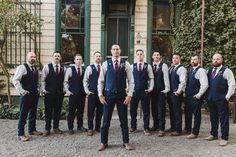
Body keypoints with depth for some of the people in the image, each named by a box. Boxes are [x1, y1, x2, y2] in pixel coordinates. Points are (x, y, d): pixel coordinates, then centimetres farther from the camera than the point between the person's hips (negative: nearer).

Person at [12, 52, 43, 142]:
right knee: (23, 114, 0)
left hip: (35, 94, 7)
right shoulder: (22, 67, -9)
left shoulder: (35, 69, 13)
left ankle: (32, 130, 28)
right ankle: (21, 134, 8)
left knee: (33, 113, 15)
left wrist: (38, 89, 9)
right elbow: (15, 80, -15)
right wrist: (22, 91, -17)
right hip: (26, 94, -7)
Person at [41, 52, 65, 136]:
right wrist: (43, 90, -9)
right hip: (49, 93, -3)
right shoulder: (47, 67, 0)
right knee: (48, 111, 4)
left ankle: (56, 127, 23)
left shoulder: (63, 69, 8)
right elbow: (43, 79, -2)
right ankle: (47, 129, 14)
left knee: (58, 111, 10)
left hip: (60, 93, 3)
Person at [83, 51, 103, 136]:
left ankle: (98, 127, 23)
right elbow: (85, 80, 3)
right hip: (92, 93, -2)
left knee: (100, 111, 9)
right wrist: (87, 90, -4)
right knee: (91, 111, 1)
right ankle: (90, 128, 10)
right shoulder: (89, 68, 2)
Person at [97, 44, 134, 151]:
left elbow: (130, 81, 1)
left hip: (122, 95, 0)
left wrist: (129, 95, -7)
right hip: (108, 94, 0)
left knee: (124, 120, 7)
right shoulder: (105, 64, 1)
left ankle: (126, 142, 20)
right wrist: (100, 95, -2)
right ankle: (103, 142, 19)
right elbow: (101, 81, 4)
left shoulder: (126, 64, 0)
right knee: (106, 120, 6)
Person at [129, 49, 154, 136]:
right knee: (133, 109, 7)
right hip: (134, 90, 1)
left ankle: (146, 128, 15)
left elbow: (151, 78, 4)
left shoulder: (148, 66, 3)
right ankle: (133, 126, 23)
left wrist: (151, 88, -5)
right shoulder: (132, 66, 5)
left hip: (145, 91, -1)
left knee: (146, 110, 4)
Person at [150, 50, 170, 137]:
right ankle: (155, 125, 27)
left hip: (161, 91, -5)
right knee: (154, 109, 13)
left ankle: (161, 129, 1)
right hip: (153, 91, 5)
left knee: (161, 110, -4)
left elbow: (166, 77, -8)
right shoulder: (151, 66, 9)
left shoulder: (163, 65, -5)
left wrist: (166, 89, -12)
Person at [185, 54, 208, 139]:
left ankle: (195, 133, 11)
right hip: (188, 96, 8)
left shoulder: (201, 70, -12)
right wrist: (186, 93, 14)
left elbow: (204, 84, -19)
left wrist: (199, 95, -17)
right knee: (188, 113, 16)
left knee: (196, 114, 3)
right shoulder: (190, 70, 13)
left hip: (196, 97, -8)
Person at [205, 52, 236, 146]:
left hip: (222, 100, -5)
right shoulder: (209, 71, 10)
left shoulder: (226, 71, -6)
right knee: (213, 117, 16)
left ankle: (224, 138, 9)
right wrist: (208, 95, 7)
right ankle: (213, 134, 30)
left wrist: (227, 97, -11)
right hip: (210, 99, 5)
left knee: (223, 118, 1)